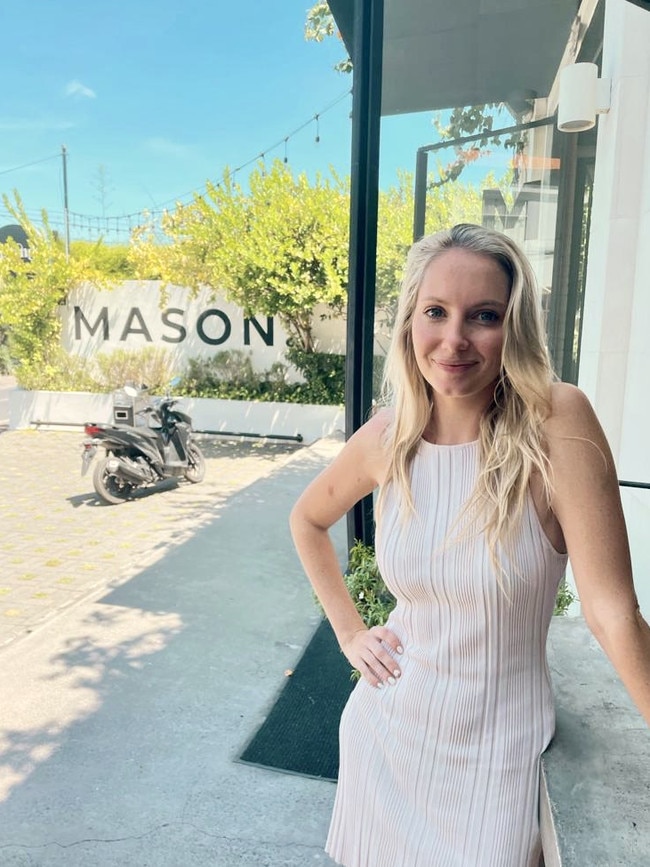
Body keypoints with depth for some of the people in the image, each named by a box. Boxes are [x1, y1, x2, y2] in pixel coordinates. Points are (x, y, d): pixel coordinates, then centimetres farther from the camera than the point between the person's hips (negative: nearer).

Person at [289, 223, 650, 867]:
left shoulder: (558, 422, -21)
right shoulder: (387, 438, -11)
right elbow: (308, 520, 7)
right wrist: (349, 632, 2)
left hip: (497, 748, -3)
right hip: (387, 731, 4)